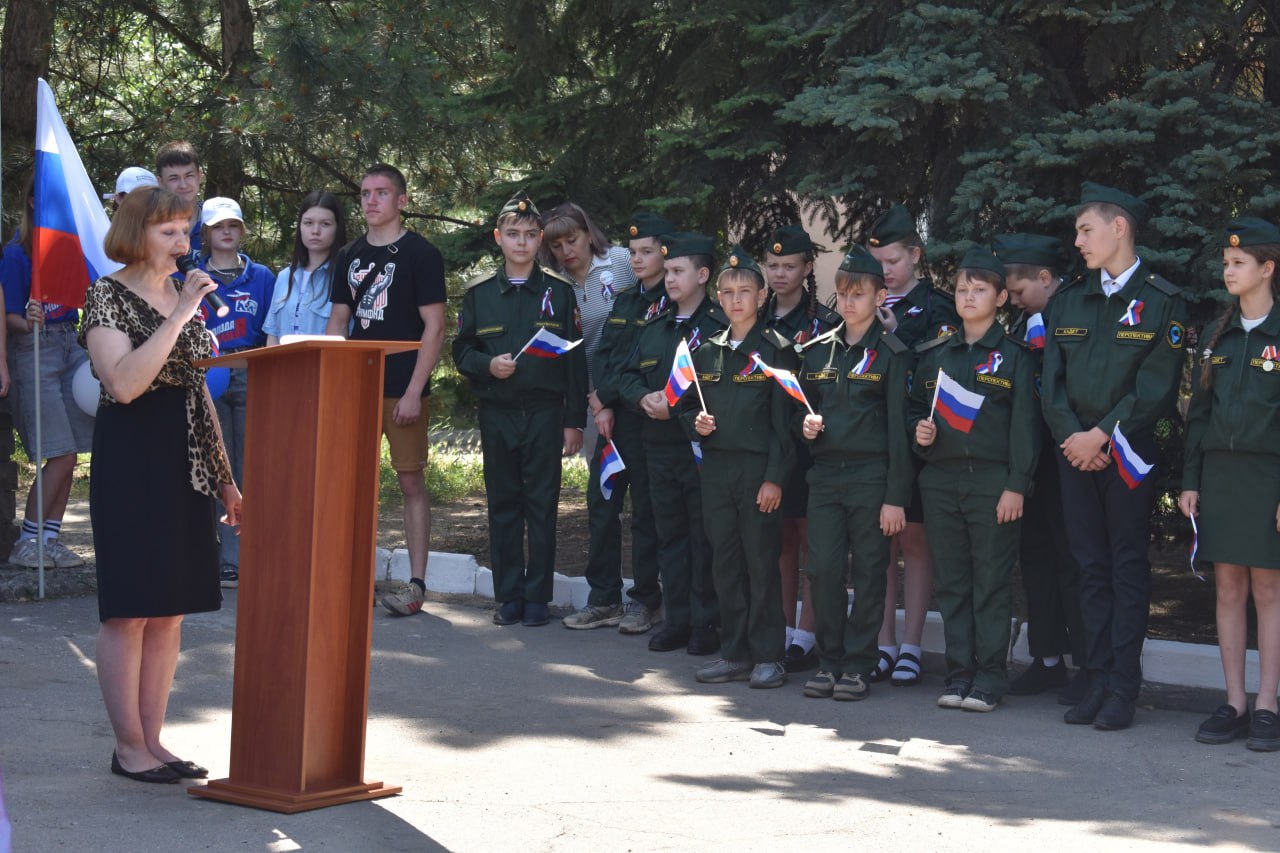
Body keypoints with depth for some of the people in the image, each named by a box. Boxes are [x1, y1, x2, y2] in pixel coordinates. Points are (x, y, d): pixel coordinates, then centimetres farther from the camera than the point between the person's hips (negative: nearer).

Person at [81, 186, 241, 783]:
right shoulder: (108, 296, -6)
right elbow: (124, 384, -22)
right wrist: (179, 317, -22)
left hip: (185, 464, 7)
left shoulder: (185, 296, 15)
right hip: (130, 460, -7)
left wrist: (224, 476, 17)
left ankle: (153, 740, 15)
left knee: (170, 609, 8)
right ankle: (128, 746, 5)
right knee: (130, 608, -3)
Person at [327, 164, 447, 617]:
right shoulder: (350, 256, 13)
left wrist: (414, 390, -14)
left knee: (411, 481, -2)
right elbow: (338, 321, 16)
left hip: (403, 389, -5)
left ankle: (416, 583, 2)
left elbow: (434, 326, -8)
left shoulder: (420, 254, -4)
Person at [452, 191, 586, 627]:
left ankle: (538, 596, 8)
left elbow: (575, 359, 3)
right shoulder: (479, 292, 7)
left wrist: (574, 421, -2)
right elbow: (461, 351, 10)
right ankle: (508, 595, 13)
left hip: (545, 411, -1)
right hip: (496, 411, 2)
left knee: (542, 505, 1)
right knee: (503, 504, 6)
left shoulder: (558, 291, 3)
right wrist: (487, 365, -12)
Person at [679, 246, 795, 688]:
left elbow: (784, 419, -7)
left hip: (758, 468, -5)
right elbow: (687, 407, 20)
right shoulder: (707, 352, 12)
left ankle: (768, 657, 7)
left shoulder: (776, 349, -4)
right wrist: (695, 422, -4)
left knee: (761, 563, -1)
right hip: (716, 468, 5)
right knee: (725, 563, 8)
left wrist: (775, 477, -13)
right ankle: (734, 654, 17)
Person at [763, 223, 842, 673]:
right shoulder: (757, 320, 10)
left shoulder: (825, 322, -5)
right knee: (780, 538, 11)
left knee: (811, 539, 0)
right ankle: (782, 632, 17)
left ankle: (806, 638, 3)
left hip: (807, 445, -5)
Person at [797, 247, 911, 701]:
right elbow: (802, 407, 22)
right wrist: (805, 423, -3)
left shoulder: (891, 354, -3)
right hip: (825, 473, 4)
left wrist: (895, 496, -10)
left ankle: (858, 665, 9)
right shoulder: (817, 351, 11)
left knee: (869, 572, 2)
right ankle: (829, 660, 12)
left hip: (871, 475, -4)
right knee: (823, 569, 0)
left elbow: (898, 426, -6)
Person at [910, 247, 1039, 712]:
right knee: (951, 581, 6)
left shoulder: (1013, 356, 0)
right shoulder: (934, 355, 13)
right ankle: (959, 673, 13)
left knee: (992, 582, -1)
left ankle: (990, 676, 5)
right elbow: (916, 408, 22)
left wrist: (1016, 486, -11)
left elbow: (1024, 424, -4)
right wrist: (918, 430, -1)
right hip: (941, 478, 4)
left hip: (993, 481, -4)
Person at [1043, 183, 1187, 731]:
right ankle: (1097, 682, 11)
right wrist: (1071, 437, -7)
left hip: (1129, 453, -4)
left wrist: (1101, 436, -14)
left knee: (1128, 569, -1)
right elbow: (1051, 379, 8)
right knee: (1091, 567, 7)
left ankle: (1123, 690, 2)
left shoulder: (1163, 302, -2)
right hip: (1075, 453, 5)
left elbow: (1157, 387, -9)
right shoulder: (1068, 301, 13)